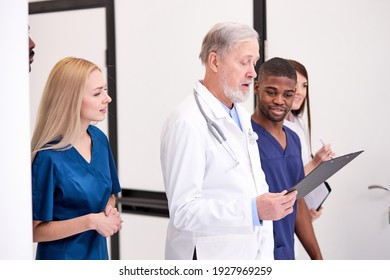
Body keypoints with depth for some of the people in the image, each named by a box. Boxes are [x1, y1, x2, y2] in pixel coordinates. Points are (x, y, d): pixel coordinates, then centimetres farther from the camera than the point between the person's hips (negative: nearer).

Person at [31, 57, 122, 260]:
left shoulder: (99, 139, -2)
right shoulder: (49, 157, -21)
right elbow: (35, 230, -17)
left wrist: (110, 211, -8)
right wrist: (89, 221, -25)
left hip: (98, 253, 6)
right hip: (62, 257, -6)